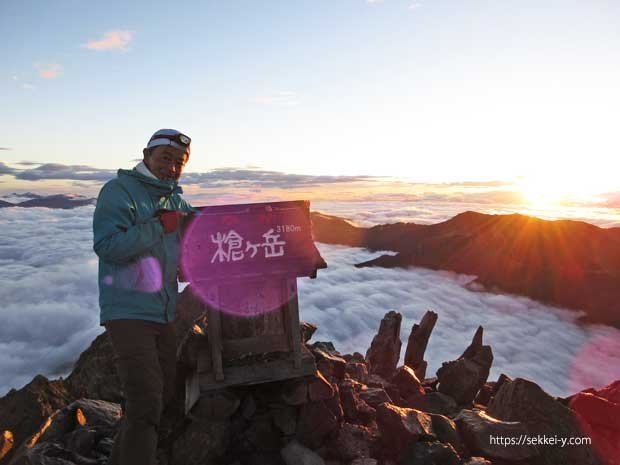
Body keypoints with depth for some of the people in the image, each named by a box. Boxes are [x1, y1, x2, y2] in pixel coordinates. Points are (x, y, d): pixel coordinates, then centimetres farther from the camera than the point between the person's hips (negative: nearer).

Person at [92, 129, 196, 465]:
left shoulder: (174, 199, 13)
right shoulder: (119, 191, -10)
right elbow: (107, 246, -21)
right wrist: (159, 226, -23)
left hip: (163, 314, 8)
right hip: (128, 312, -8)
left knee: (163, 396, 17)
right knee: (145, 403, -13)